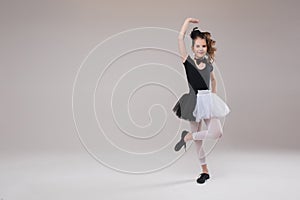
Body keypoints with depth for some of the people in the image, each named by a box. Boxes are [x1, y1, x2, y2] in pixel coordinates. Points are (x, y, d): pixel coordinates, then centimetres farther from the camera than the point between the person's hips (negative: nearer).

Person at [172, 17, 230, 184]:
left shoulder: (209, 64, 8)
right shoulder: (188, 61, -2)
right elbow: (180, 37, -8)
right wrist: (188, 21, 4)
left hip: (208, 100, 3)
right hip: (194, 101, -3)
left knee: (216, 133, -16)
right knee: (198, 139, 6)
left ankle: (188, 136, 7)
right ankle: (204, 171, 22)